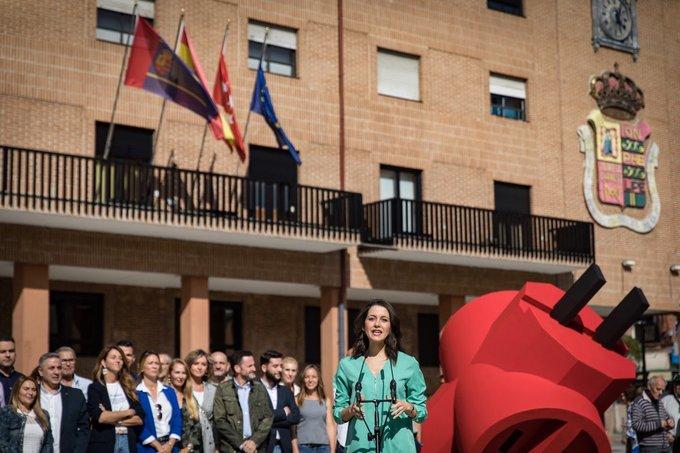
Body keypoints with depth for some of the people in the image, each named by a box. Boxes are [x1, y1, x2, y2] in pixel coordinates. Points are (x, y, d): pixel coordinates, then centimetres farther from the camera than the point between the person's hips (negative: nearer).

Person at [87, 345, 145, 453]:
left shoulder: (128, 387, 13)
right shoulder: (95, 388, 1)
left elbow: (140, 418, 5)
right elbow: (98, 416, -15)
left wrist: (112, 419, -7)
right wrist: (127, 413, -4)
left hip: (128, 442, 3)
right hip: (103, 444, -3)